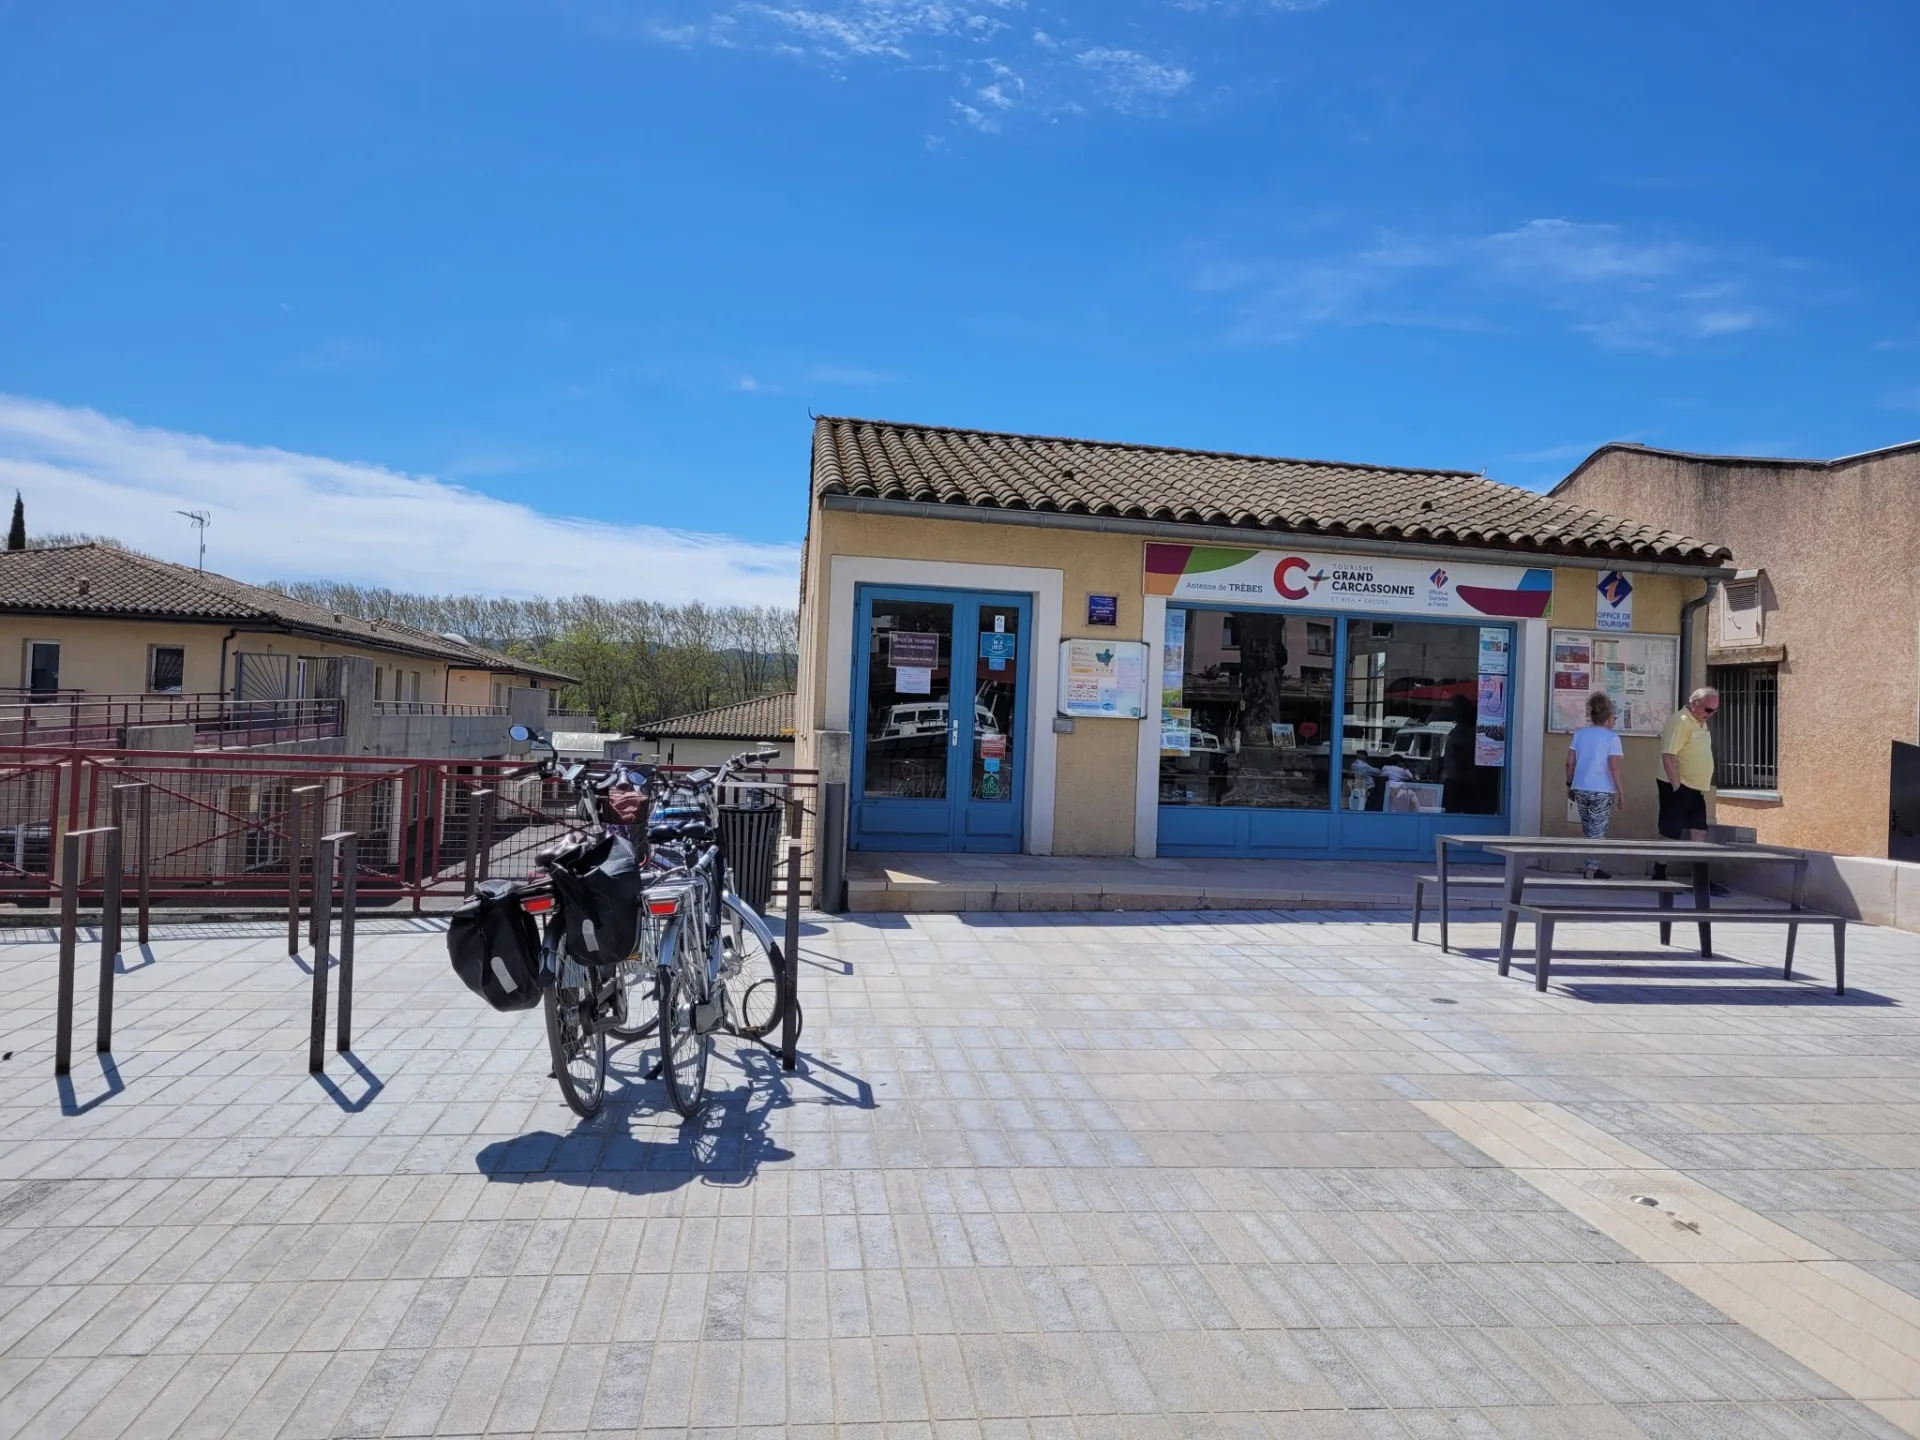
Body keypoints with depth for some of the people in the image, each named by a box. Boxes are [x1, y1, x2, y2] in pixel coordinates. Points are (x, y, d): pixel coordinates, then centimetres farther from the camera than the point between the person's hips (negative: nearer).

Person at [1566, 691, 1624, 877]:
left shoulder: (1580, 733, 6)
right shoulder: (1612, 737, -8)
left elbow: (1570, 762, 7)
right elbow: (1614, 767, -14)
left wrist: (1569, 784, 16)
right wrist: (1620, 791, -7)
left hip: (1580, 789, 5)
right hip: (1602, 791, -5)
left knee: (1589, 830, 16)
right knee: (1597, 832, 3)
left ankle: (1592, 866, 20)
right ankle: (1591, 870, 3)